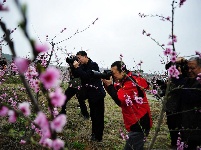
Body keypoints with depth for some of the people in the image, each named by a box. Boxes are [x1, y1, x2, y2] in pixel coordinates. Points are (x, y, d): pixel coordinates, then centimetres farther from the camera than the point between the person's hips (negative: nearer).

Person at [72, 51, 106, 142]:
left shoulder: (93, 65, -15)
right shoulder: (83, 66, 7)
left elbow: (86, 76, -26)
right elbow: (76, 75, 4)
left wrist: (77, 67, -23)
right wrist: (74, 67, -9)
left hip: (97, 94, -8)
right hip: (91, 94, 8)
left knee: (98, 115, -1)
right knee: (93, 115, 16)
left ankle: (98, 137, 5)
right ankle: (94, 133, 27)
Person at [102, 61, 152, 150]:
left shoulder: (132, 82, -22)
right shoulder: (125, 80, 9)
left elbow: (120, 100, -27)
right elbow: (116, 92, 11)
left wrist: (109, 85, -21)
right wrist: (107, 84, -5)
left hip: (139, 123, -10)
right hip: (136, 122, 10)